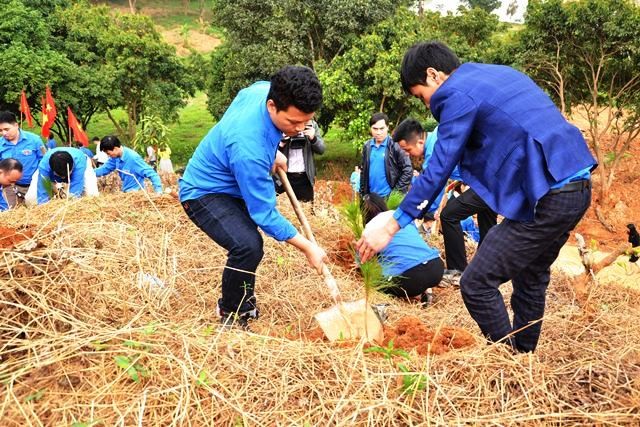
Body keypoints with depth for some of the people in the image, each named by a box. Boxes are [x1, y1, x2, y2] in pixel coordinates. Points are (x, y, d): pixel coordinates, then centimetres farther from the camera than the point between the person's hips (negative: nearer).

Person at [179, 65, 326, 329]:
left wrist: (272, 153, 10)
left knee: (249, 245, 23)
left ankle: (243, 305, 46)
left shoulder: (264, 89, -16)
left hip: (231, 186, 10)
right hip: (203, 193, -10)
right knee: (248, 246, -31)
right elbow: (264, 213, -31)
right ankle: (231, 319, -7)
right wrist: (308, 248, -23)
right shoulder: (249, 147, -40)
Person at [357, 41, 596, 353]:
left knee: (476, 284, -4)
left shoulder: (459, 94, -7)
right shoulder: (498, 73, 20)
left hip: (547, 197, -10)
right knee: (530, 276, 24)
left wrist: (389, 229, -7)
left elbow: (437, 172, -11)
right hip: (577, 186, 10)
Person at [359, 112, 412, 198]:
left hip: (390, 197, -5)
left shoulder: (395, 146, -10)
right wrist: (362, 192, 13)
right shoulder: (367, 146, 7)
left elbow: (408, 170, -11)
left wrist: (398, 190, -12)